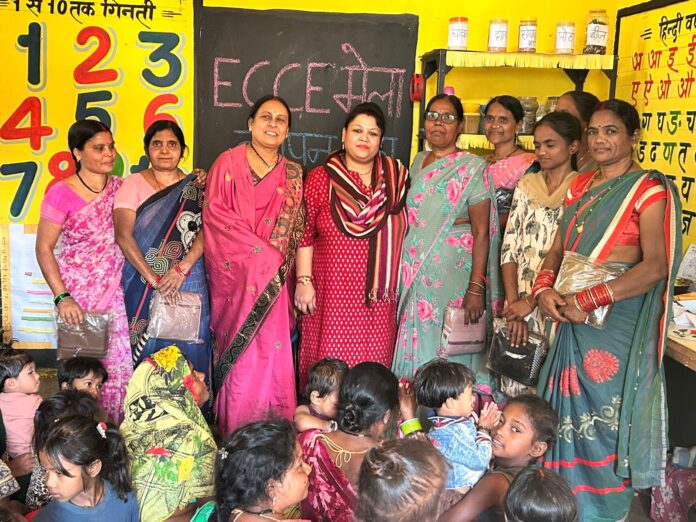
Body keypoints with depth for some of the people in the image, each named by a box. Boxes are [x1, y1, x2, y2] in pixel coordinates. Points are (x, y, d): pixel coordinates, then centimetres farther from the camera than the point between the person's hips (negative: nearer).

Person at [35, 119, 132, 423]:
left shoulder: (119, 187, 5)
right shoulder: (61, 193, -9)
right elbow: (44, 248, -6)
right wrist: (62, 297, -15)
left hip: (115, 294, 4)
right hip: (77, 297, -4)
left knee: (120, 367, 5)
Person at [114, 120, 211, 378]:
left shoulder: (195, 186, 8)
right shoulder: (133, 184, 3)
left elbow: (206, 230, -4)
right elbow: (123, 236, -8)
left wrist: (181, 269, -19)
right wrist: (153, 278, -16)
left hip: (189, 282, 1)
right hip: (143, 282, -1)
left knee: (188, 348, 1)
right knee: (146, 349, 1)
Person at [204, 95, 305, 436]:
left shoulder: (293, 175, 13)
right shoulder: (228, 163, 2)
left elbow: (297, 230, 12)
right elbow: (214, 213, -6)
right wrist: (261, 252, -12)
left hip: (275, 281, 3)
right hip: (237, 275, -3)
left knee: (273, 354, 1)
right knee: (240, 355, -1)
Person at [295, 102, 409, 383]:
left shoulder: (396, 177, 6)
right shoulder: (320, 178, 2)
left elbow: (402, 232, 11)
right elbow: (305, 234, 1)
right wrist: (304, 281, -5)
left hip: (378, 296, 2)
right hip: (330, 293, -1)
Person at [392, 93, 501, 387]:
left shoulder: (471, 167, -8)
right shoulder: (418, 161, 11)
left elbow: (482, 233, -12)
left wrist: (476, 288, -18)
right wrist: (402, 273, 14)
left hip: (453, 273, -5)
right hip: (415, 272, 6)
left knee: (449, 350, 1)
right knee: (415, 350, 10)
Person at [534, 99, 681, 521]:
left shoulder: (649, 189, -8)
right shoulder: (581, 186, 13)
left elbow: (656, 266, -18)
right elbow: (558, 250, 14)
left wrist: (590, 299, -21)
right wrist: (544, 288, -6)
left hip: (618, 325, -6)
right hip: (572, 320, 6)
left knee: (605, 418, 3)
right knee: (569, 414, 13)